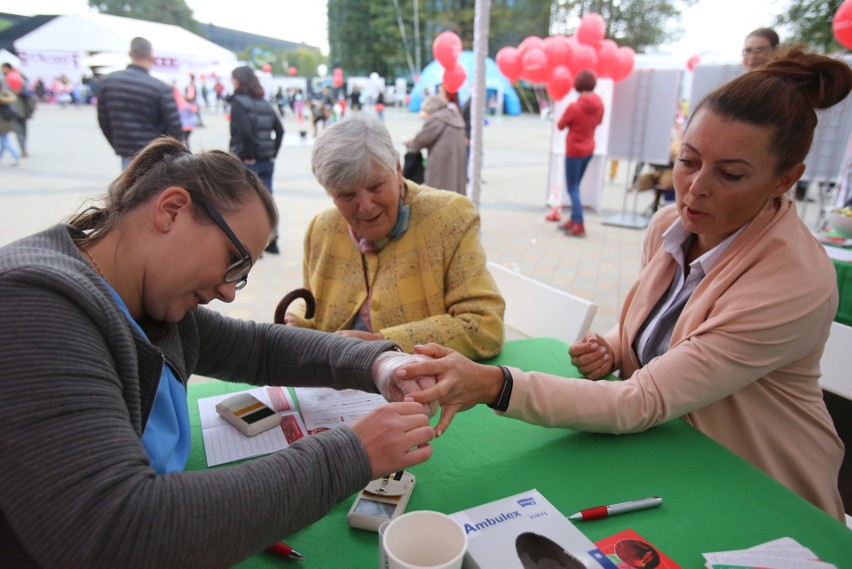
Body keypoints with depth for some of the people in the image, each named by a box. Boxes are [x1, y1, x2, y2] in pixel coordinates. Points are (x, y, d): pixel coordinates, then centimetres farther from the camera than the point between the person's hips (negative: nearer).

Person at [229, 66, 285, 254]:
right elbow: (279, 129, 7)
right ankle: (271, 240, 15)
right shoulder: (264, 103, 11)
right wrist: (273, 153, 8)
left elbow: (244, 131, -20)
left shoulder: (238, 102, -8)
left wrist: (248, 156, -11)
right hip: (267, 160, 6)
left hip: (247, 160, -6)